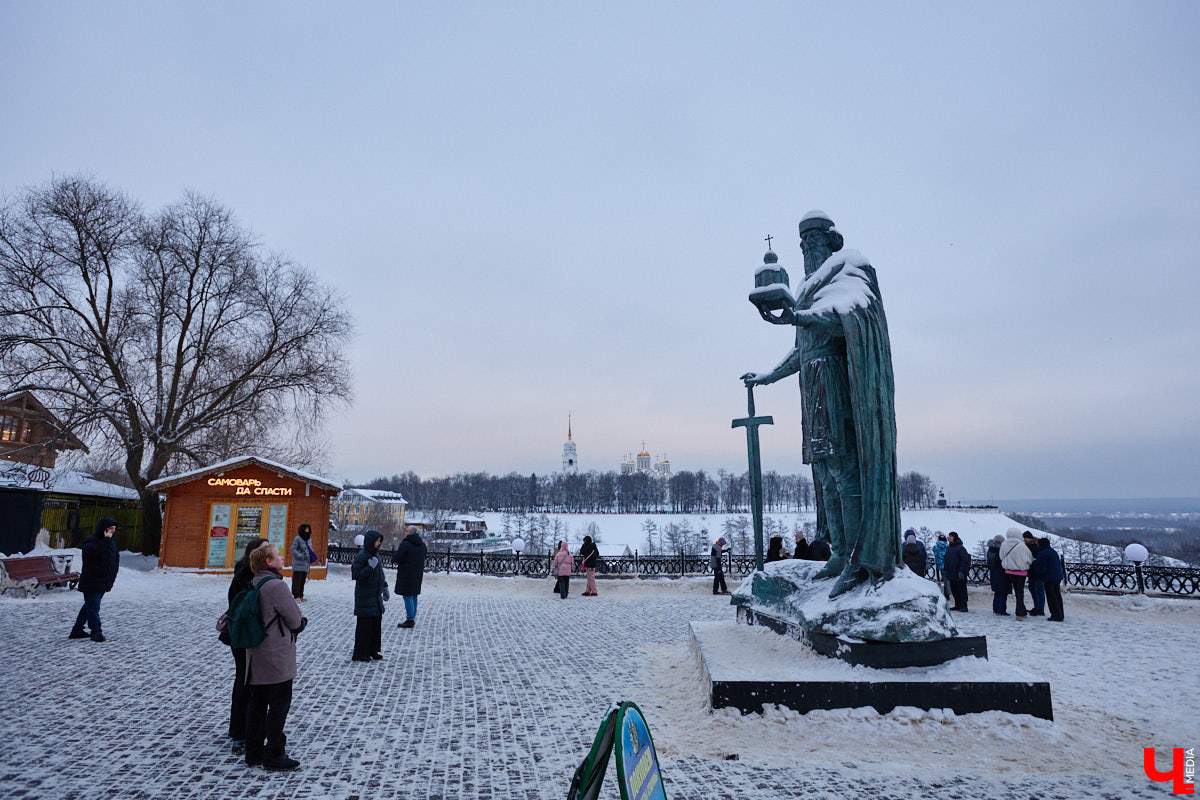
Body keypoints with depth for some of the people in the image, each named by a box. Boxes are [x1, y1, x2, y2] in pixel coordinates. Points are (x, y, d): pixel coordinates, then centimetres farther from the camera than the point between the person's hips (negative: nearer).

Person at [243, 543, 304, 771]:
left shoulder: (253, 584, 7)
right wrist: (300, 624, 7)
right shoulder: (276, 585, -20)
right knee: (280, 703, 1)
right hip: (277, 656, -9)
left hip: (255, 656, 9)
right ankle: (274, 755, 8)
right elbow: (295, 620, -16)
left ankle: (253, 752, 26)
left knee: (257, 702, 16)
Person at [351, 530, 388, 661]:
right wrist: (370, 567, -27)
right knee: (364, 624, 0)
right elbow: (355, 575, -19)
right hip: (365, 596, -8)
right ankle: (360, 654, 11)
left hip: (375, 595, 8)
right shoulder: (361, 556, -15)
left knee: (376, 623, 12)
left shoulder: (375, 554, 9)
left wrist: (385, 587, 15)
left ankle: (373, 651, 23)